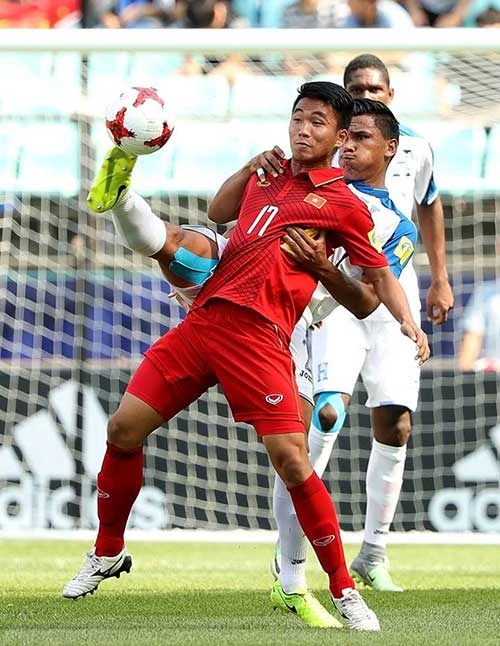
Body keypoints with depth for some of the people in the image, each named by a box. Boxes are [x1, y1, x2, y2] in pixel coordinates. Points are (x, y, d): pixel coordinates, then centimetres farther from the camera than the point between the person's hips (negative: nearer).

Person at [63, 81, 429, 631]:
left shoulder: (342, 203, 4)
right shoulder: (269, 175, 20)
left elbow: (380, 274, 9)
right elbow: (218, 212, 37)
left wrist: (407, 323, -9)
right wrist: (250, 166, 22)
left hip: (258, 334, -6)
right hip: (204, 317, 6)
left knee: (290, 458, -17)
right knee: (124, 428, 4)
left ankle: (345, 592, -6)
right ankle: (108, 552, 25)